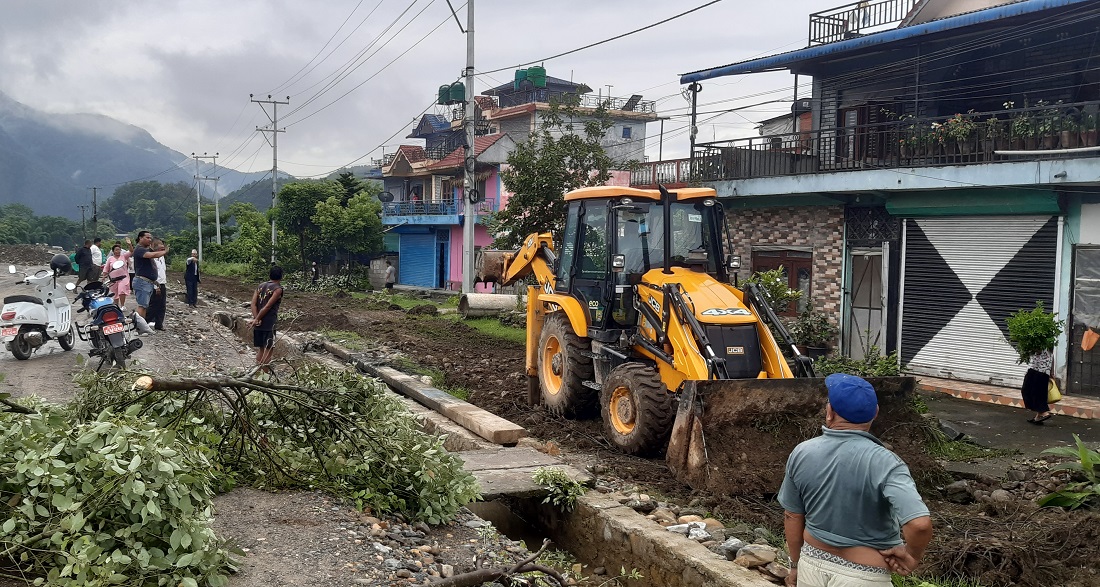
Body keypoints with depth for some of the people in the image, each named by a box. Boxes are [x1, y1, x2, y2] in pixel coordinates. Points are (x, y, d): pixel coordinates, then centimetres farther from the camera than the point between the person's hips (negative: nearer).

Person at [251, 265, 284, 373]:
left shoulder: (260, 286, 12)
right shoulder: (278, 289, -8)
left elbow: (253, 304, 2)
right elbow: (268, 307, -14)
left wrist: (256, 319, -5)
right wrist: (257, 319, -9)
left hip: (258, 324, 6)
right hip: (269, 323, -6)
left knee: (261, 349, 15)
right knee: (269, 349, 0)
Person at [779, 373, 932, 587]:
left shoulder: (801, 453, -9)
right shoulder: (883, 463, -22)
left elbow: (792, 517, 1)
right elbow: (920, 524, -34)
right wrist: (912, 555, -14)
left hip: (812, 564, 4)